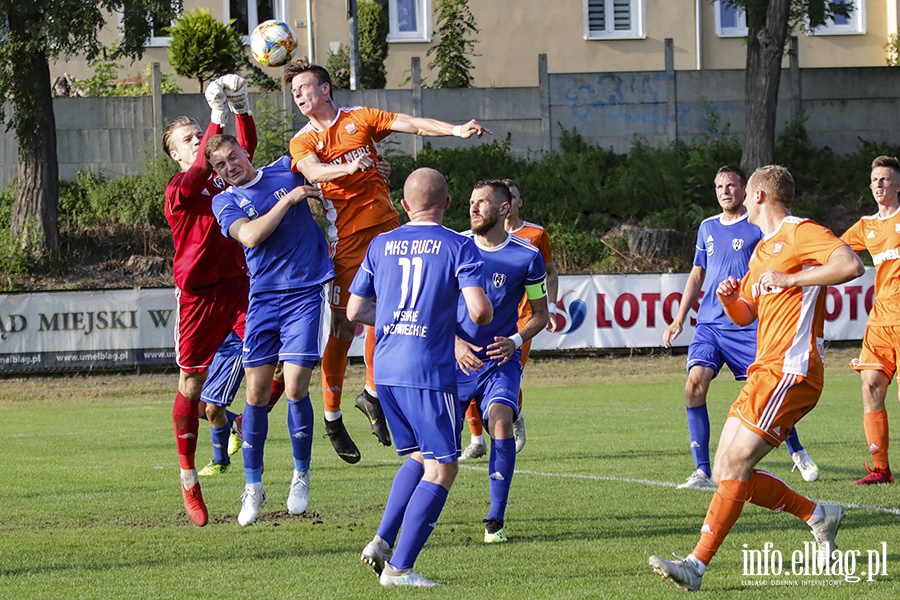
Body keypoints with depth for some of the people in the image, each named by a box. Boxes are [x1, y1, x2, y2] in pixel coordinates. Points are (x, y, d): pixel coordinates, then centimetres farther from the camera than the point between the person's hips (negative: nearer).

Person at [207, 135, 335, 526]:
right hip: (263, 298, 1)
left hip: (307, 292, -1)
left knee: (295, 388, -10)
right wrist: (288, 199, -12)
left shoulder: (284, 171, 9)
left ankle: (301, 475, 9)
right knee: (257, 392, -1)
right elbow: (250, 235, -14)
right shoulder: (225, 202, 5)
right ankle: (253, 486, 11)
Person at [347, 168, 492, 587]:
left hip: (385, 368, 6)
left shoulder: (381, 245, 9)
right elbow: (479, 310, -15)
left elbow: (355, 311, 12)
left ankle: (383, 540, 9)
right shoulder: (459, 247, -5)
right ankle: (399, 566, -6)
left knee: (419, 456, 22)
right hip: (430, 370, -6)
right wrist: (485, 317, 8)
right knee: (441, 468, 1)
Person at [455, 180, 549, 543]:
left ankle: (496, 520, -18)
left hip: (500, 359, -1)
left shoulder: (527, 257, -4)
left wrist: (516, 341, -12)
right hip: (456, 358, 1)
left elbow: (540, 313, 7)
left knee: (501, 418, -26)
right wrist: (455, 343, -11)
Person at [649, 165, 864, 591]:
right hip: (764, 372, 10)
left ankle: (697, 564, -21)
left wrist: (789, 279, -18)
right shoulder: (762, 251, 23)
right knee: (726, 475, 4)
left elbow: (851, 265, -22)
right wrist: (728, 299, 7)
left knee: (734, 464, -17)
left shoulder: (799, 233, -5)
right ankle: (818, 515, 16)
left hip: (790, 371, -10)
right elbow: (744, 316, 30)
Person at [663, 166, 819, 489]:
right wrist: (679, 318, 18)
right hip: (709, 323, 4)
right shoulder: (707, 228, 15)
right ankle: (702, 472, -14)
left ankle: (798, 452, 27)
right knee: (695, 384, -16)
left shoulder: (759, 226, 0)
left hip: (749, 326, -4)